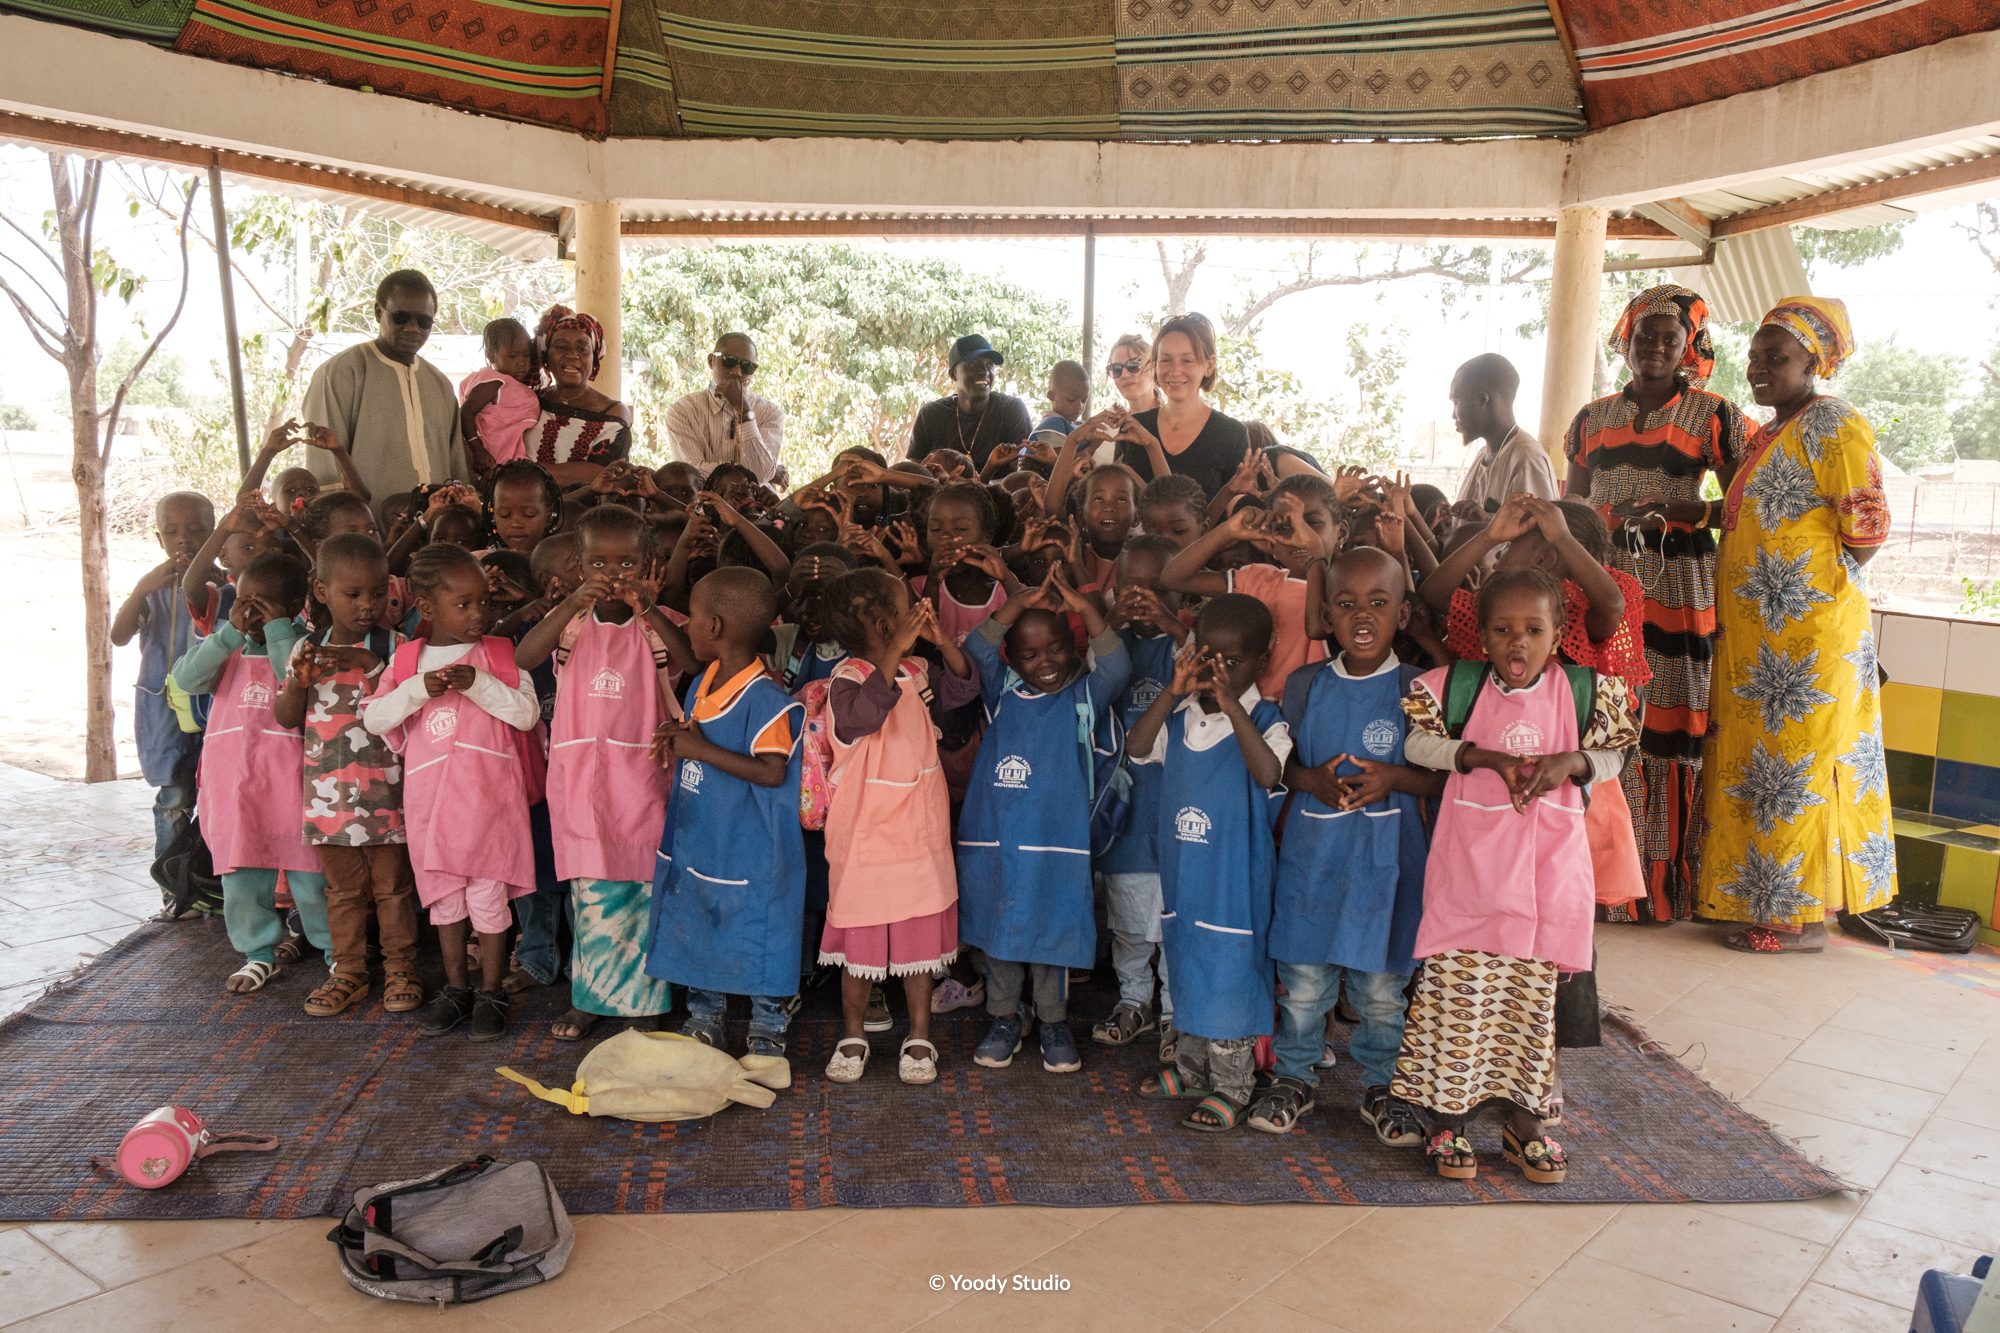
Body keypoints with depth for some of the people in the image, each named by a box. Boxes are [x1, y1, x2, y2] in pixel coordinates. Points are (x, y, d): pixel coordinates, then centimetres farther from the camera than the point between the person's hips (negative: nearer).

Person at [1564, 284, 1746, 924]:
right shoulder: (1593, 418, 17)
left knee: (1669, 724, -6)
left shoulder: (1713, 415, 5)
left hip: (1680, 583, -3)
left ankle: (1665, 881, 2)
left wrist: (1672, 509, -13)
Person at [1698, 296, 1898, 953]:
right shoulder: (1765, 437, 18)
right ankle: (1763, 898, 21)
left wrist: (1816, 585, -3)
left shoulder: (1833, 425, -9)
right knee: (1755, 759, 11)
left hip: (1808, 628, -9)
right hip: (1755, 632, 9)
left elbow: (1868, 526, -13)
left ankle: (1804, 917, 5)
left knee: (1798, 764, -4)